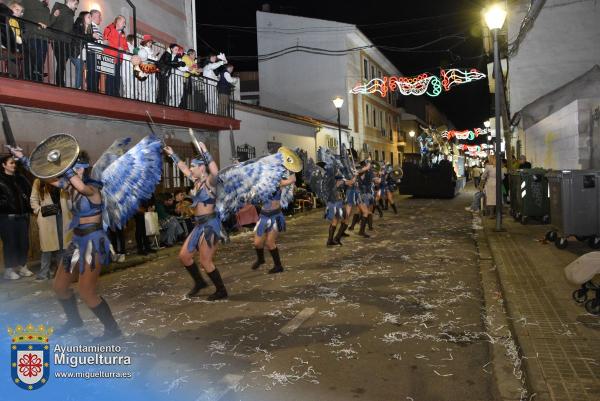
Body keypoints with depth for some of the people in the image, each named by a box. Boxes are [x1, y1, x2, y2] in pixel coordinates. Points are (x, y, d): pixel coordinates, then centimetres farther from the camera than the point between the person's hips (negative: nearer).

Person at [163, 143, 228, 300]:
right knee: (184, 255, 13)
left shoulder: (210, 181, -13)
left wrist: (205, 152, -34)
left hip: (210, 224, -9)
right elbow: (183, 168, 27)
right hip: (200, 225, 9)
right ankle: (199, 282, 31)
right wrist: (172, 155, 33)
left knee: (205, 261, -5)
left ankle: (221, 290, 11)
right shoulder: (197, 181, 11)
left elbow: (215, 171, -37)